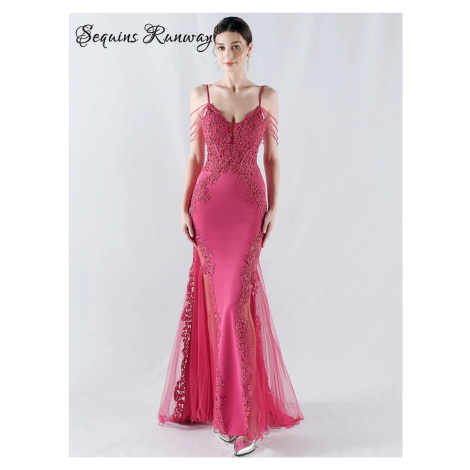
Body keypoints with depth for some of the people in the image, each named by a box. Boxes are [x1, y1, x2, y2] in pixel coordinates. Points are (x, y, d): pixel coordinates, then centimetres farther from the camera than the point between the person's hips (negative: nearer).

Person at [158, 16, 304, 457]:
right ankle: (226, 404, 23)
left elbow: (272, 157, 7)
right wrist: (184, 208, 0)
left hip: (249, 205, -1)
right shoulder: (200, 95, 7)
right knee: (216, 301, 4)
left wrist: (273, 208, -1)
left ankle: (244, 418, 2)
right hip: (208, 204, 1)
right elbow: (194, 155, 7)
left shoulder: (267, 97, 6)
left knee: (237, 302, -9)